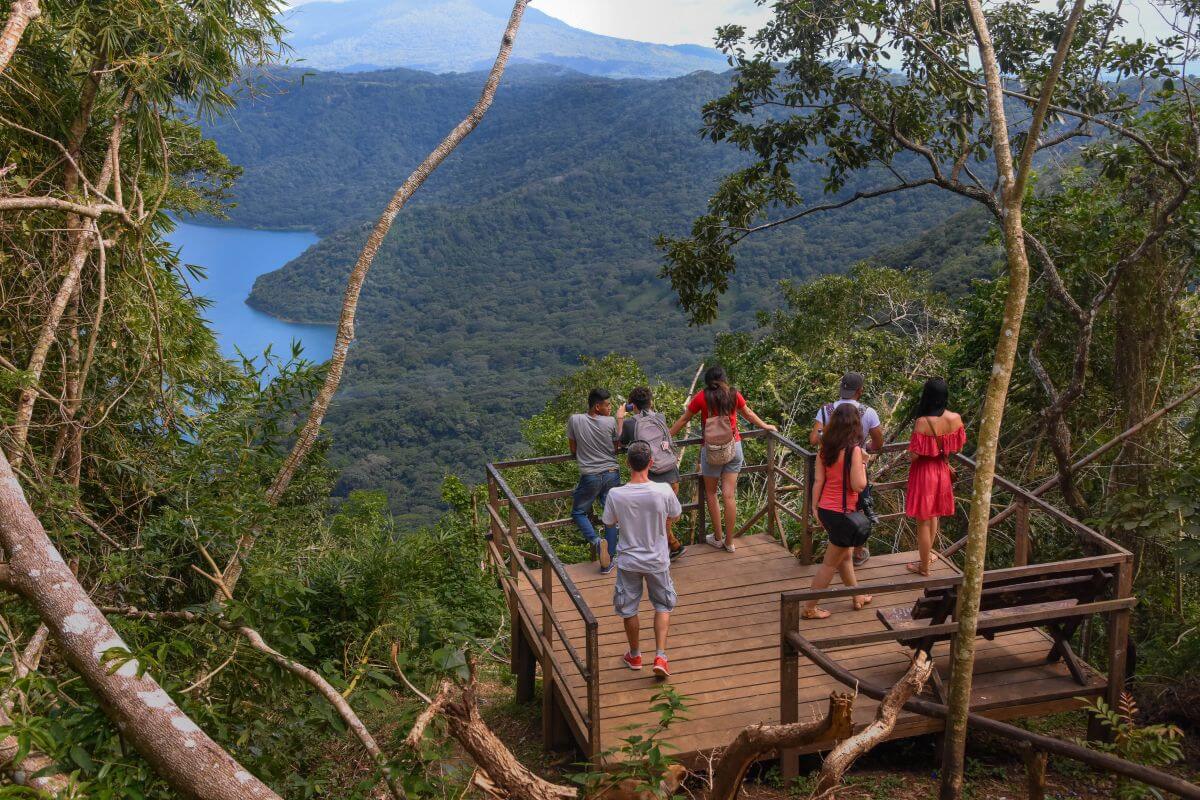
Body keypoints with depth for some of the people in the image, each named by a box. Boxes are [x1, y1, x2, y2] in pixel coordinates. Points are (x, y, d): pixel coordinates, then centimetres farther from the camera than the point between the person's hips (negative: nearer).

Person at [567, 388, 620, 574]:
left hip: (589, 476, -1)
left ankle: (596, 541, -8)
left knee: (578, 512, 17)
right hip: (612, 474, 1)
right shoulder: (611, 422, -7)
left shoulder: (575, 420, -6)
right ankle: (609, 561, 11)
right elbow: (616, 448, 6)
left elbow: (573, 449, 6)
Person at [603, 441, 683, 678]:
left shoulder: (616, 495, -22)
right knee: (663, 606, 22)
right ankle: (660, 656, 14)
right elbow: (675, 516, -3)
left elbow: (610, 522, -3)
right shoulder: (664, 491, -23)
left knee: (629, 609, 21)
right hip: (657, 561, 0)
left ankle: (635, 655, 37)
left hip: (629, 562, 0)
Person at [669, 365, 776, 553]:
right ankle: (729, 541, 12)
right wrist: (765, 426, 35)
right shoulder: (734, 395, 1)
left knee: (711, 494, 14)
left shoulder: (702, 397, -6)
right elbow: (748, 414, 17)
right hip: (734, 448, 2)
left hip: (711, 450, -2)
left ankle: (718, 537, 20)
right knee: (729, 495, 5)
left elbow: (683, 420, 2)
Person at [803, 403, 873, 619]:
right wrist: (863, 465, -4)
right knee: (831, 563, 7)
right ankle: (810, 608, 15)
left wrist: (815, 507, 9)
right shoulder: (854, 450, -19)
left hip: (825, 510, 7)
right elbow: (858, 485, -20)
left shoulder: (825, 448, 0)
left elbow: (818, 480, 2)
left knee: (845, 555, 24)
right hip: (843, 513, -7)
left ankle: (858, 597, 41)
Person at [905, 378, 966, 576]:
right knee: (934, 515, 27)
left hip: (924, 472, -5)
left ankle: (924, 567, 22)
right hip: (942, 471, 5)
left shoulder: (923, 422, -27)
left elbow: (914, 455, -23)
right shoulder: (955, 419, -11)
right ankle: (928, 552, 47)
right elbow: (958, 448, 2)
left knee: (923, 520, 10)